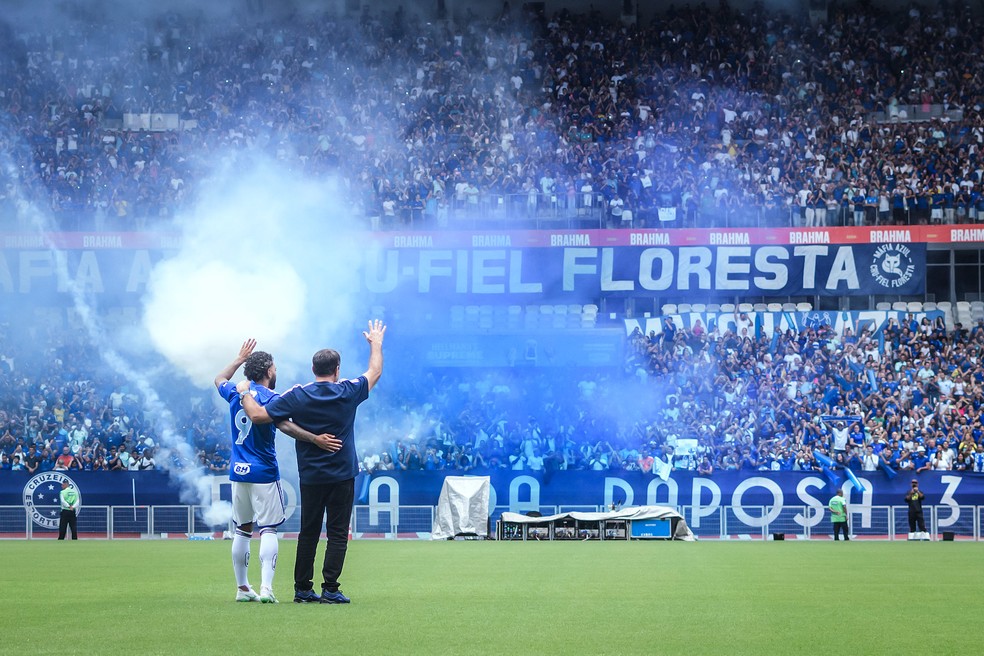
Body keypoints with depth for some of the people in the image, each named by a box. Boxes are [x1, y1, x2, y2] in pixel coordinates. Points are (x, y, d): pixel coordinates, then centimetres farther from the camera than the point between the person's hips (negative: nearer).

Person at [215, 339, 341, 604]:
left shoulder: (235, 393, 7)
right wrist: (315, 439, -38)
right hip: (263, 473, -6)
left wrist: (240, 358, 41)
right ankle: (266, 587, -17)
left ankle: (242, 588, 16)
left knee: (242, 530, 13)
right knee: (268, 530, -5)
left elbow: (219, 379, 31)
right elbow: (284, 425, -29)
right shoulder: (270, 398, -11)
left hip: (238, 472, 6)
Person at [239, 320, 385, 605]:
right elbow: (375, 372, 14)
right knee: (337, 533, 2)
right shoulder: (348, 392, -4)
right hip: (343, 475, -1)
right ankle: (330, 589, -4)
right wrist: (376, 343, 30)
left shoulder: (297, 396, -7)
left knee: (308, 533, 11)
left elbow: (257, 415, -11)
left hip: (311, 477, 1)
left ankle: (302, 588, 14)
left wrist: (244, 392, 6)